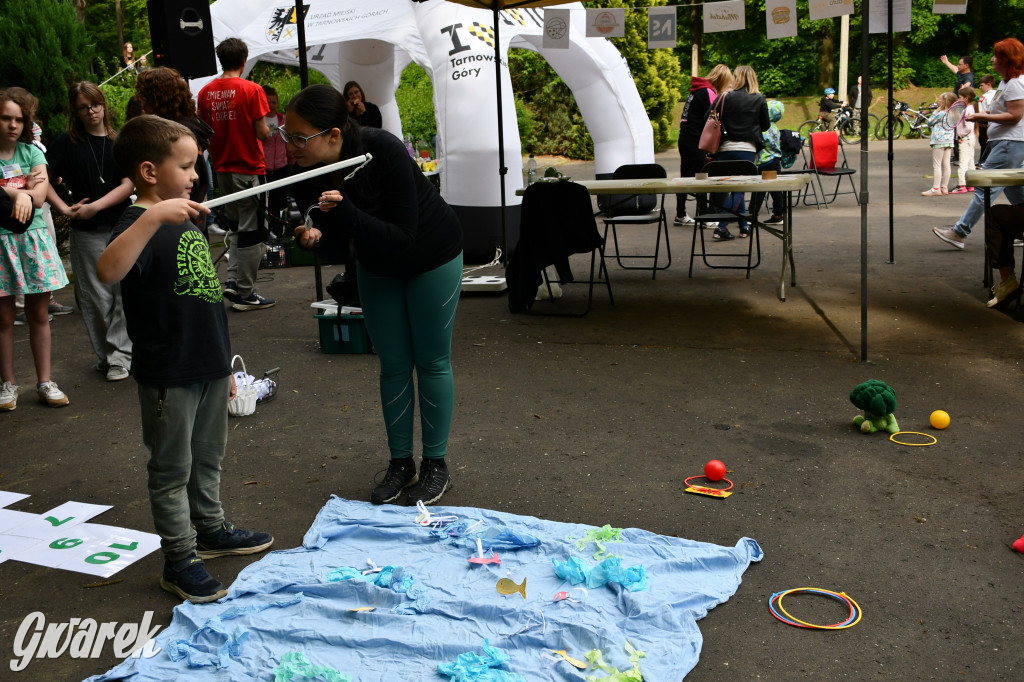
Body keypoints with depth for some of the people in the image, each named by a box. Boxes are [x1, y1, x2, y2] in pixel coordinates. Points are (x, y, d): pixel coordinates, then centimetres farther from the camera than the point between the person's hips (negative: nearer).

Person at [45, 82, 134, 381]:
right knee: (96, 296, 3)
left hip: (124, 227, 1)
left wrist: (95, 207, -13)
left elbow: (128, 185, -3)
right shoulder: (66, 142, 4)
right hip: (87, 232, -1)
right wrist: (64, 209, -15)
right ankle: (105, 354, 16)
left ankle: (119, 356, 5)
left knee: (126, 292, -3)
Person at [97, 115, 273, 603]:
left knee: (207, 457, 22)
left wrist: (223, 362, 20)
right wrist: (152, 217, -49)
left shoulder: (185, 221, 12)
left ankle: (210, 530, 39)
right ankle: (180, 561, 16)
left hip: (208, 366, 9)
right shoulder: (142, 224, -16)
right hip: (168, 375, -8)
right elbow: (108, 271, -40)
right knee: (172, 469, 5)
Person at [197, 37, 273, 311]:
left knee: (237, 227, 20)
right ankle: (244, 293, 6)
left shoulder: (206, 92, 4)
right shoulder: (251, 90, -12)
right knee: (251, 231, 2)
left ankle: (232, 281, 12)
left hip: (222, 168, 6)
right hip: (249, 168, -6)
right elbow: (262, 133, -14)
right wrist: (267, 131, 6)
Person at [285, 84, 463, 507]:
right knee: (393, 364, 10)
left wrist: (344, 211, -45)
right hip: (377, 266, 5)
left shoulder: (384, 152, -35)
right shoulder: (311, 171, -18)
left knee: (431, 361, 4)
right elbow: (335, 244, -11)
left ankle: (435, 466, 16)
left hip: (432, 258, -5)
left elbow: (402, 237, -35)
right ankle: (400, 463, 22)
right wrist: (313, 237, -34)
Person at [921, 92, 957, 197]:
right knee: (946, 164, 9)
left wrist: (936, 110, -1)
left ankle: (936, 188, -7)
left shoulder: (940, 113, -15)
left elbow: (929, 122, -5)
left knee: (936, 165, -5)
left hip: (939, 141, -8)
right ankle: (944, 187, 13)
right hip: (949, 141, 8)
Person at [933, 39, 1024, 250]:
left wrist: (984, 117, -20)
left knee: (985, 186, -11)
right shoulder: (1006, 82, 17)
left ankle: (960, 233, -12)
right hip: (1002, 142, 11)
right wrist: (985, 113, 11)